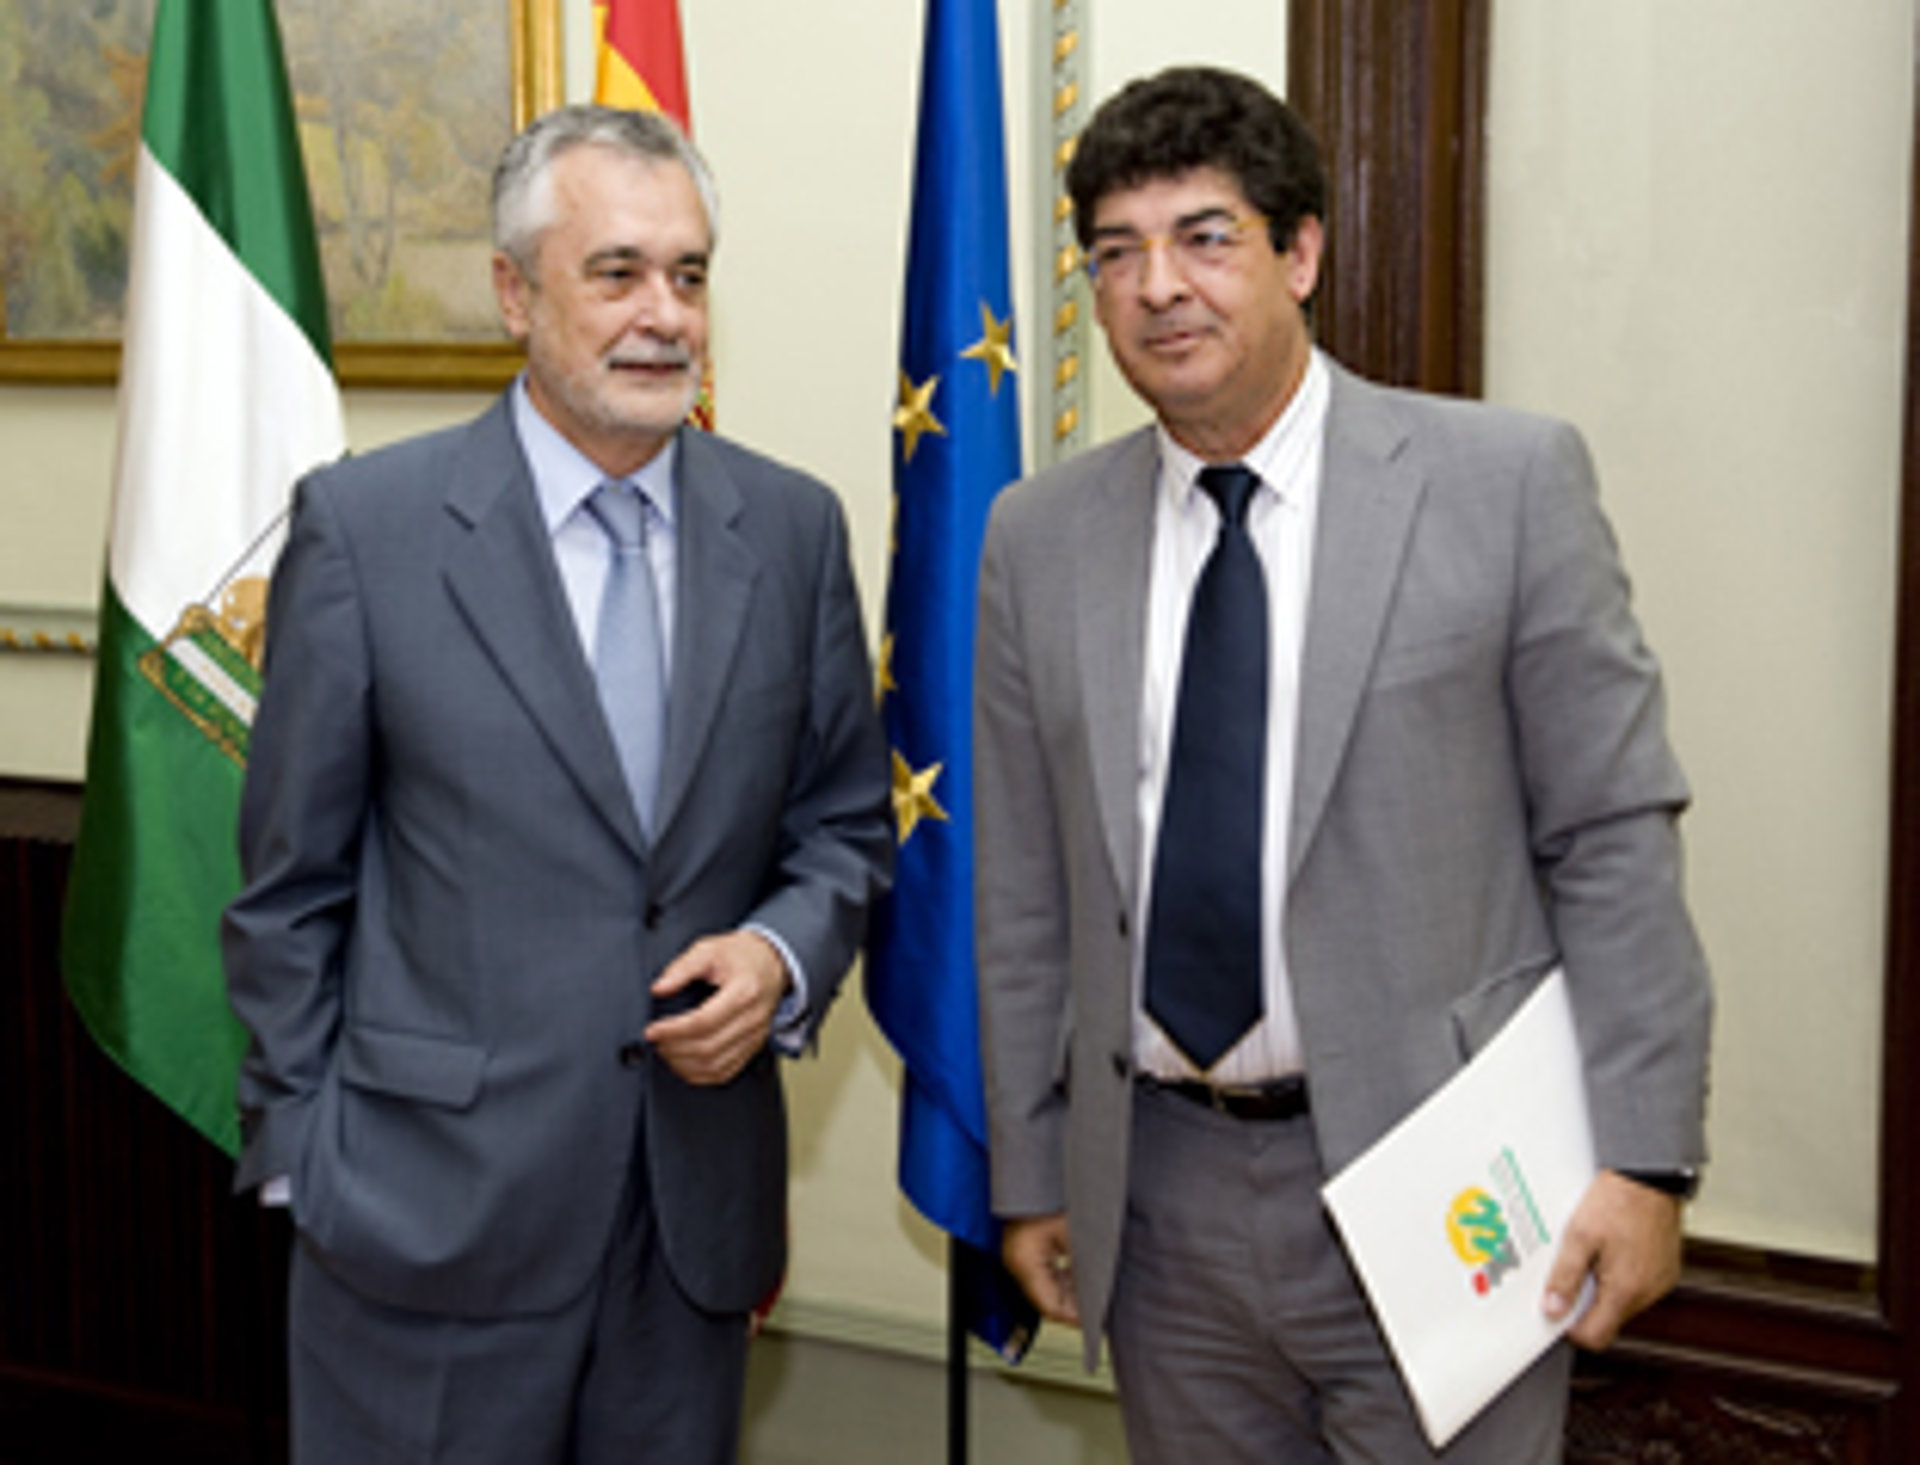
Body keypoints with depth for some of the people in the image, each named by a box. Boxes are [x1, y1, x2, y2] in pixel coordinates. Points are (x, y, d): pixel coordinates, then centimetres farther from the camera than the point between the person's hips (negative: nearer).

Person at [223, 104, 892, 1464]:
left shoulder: (794, 526, 4)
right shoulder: (363, 524, -5)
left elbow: (846, 824, 11)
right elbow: (293, 881, -1)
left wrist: (784, 956, -8)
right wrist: (301, 1155, -2)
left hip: (702, 1202, 3)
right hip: (430, 1202, -3)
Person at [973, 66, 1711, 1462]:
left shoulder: (1507, 482, -5)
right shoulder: (1039, 537, 5)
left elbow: (1614, 834, -5)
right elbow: (1025, 890, 8)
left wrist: (1646, 1155, -10)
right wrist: (1030, 1174, 9)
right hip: (1162, 1198, 3)